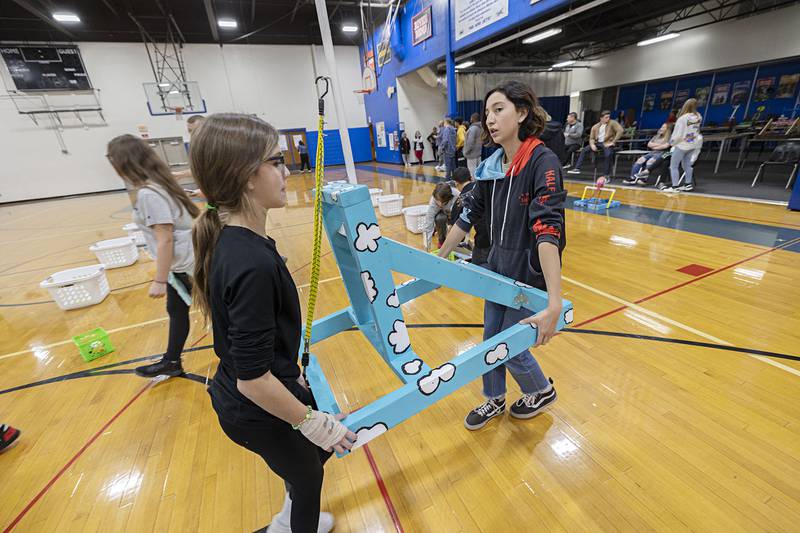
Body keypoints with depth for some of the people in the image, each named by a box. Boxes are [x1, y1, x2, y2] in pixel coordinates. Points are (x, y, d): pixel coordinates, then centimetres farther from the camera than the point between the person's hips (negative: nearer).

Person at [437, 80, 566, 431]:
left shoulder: (542, 161, -20)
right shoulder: (491, 166, 0)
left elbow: (548, 229, -31)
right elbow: (470, 215, 7)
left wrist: (554, 304, -38)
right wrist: (440, 258, 10)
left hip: (531, 273, -6)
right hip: (498, 267, 6)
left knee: (511, 348, 7)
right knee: (490, 340, 16)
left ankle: (542, 392, 41)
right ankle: (494, 401, 41)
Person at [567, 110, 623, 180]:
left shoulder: (612, 123, -2)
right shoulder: (595, 127, 8)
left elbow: (620, 131, -13)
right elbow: (591, 138, 10)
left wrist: (613, 142, -18)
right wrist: (592, 145, -12)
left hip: (607, 143, -5)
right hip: (597, 143, 5)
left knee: (608, 154, -32)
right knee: (584, 150, -12)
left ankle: (606, 175, -21)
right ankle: (577, 168, -14)